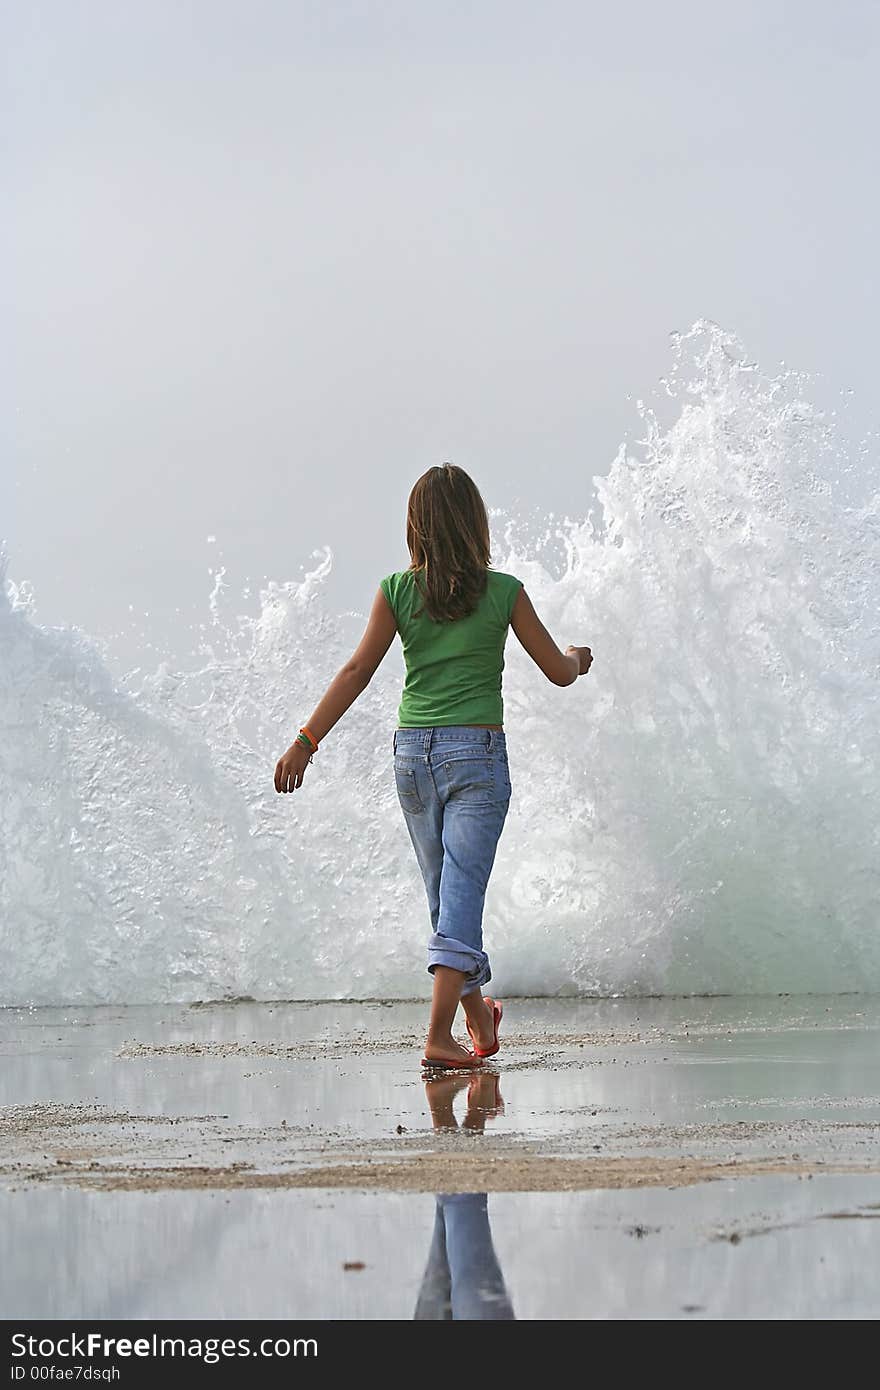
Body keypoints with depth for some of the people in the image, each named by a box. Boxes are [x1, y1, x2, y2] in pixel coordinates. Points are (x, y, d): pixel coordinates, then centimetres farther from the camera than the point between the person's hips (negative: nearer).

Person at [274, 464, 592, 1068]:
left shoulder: (397, 592, 1)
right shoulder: (504, 592, -3)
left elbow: (357, 671, -1)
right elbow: (559, 671, 5)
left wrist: (306, 741, 3)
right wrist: (579, 659, 28)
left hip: (412, 752, 3)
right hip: (477, 752, -3)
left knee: (446, 891, 16)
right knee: (463, 890, -5)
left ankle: (479, 1018, 30)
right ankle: (439, 1035, -14)